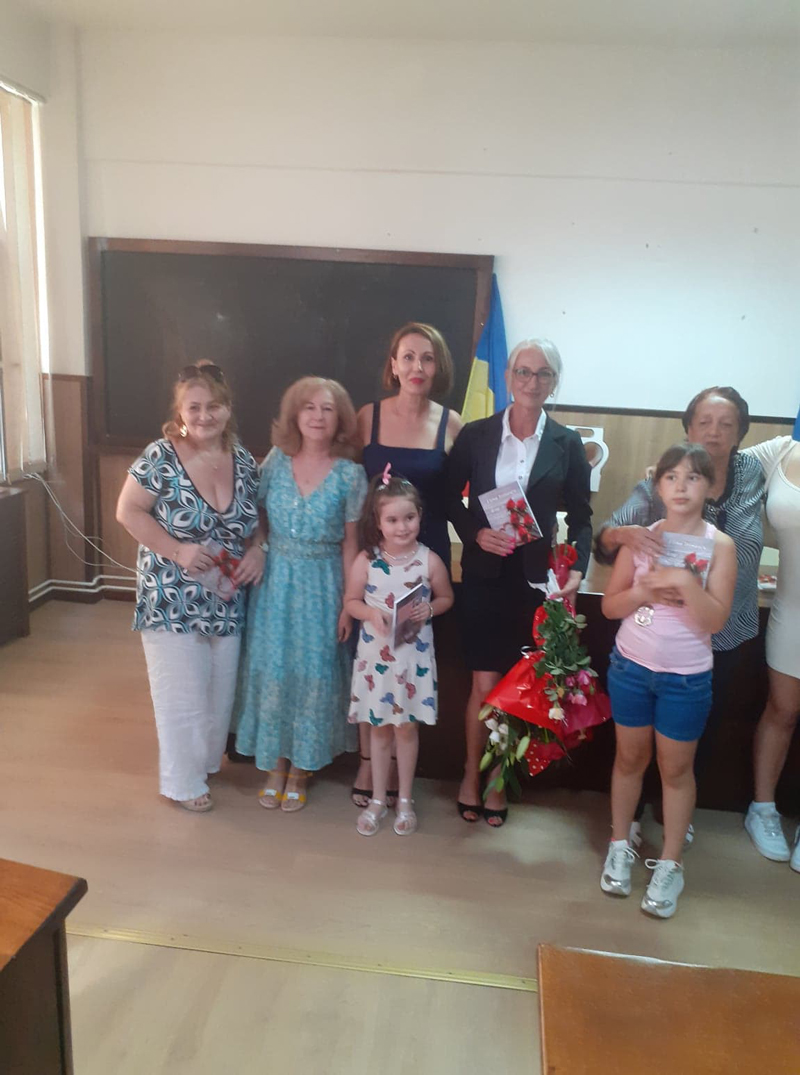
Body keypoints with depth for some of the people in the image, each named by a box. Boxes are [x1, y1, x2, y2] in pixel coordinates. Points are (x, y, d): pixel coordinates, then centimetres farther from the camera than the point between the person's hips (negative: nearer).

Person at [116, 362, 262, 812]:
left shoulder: (244, 459, 0)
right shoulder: (161, 457, -14)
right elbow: (129, 511, -10)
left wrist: (256, 550, -9)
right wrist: (177, 550, -21)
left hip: (226, 600, 5)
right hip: (173, 599, -5)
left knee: (221, 688, 18)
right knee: (182, 693, 5)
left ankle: (207, 759, 43)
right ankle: (184, 781, 26)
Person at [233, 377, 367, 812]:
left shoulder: (350, 475, -6)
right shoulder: (276, 460, -1)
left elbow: (350, 542, -4)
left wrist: (348, 604, -5)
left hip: (322, 585, -2)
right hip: (275, 580, 2)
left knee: (313, 672, 5)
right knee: (271, 668, 7)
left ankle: (300, 770, 25)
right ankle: (276, 764, 27)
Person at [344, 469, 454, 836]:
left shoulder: (429, 561, -9)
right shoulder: (366, 561, -9)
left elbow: (446, 597, 4)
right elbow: (351, 601, 1)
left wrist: (429, 609, -17)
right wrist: (372, 613, -19)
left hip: (414, 656, 0)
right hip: (375, 654, 1)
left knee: (407, 727, 12)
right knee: (379, 729, 14)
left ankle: (405, 800, 31)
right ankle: (378, 799, 32)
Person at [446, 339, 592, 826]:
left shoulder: (567, 444, 2)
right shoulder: (475, 435, 1)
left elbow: (581, 518, 3)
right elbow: (450, 499, 5)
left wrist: (577, 569, -10)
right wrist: (476, 533, -12)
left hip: (535, 578, 1)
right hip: (484, 574, -1)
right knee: (487, 682, 2)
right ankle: (472, 774, 25)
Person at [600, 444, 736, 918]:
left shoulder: (720, 546, -8)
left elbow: (716, 620, -15)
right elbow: (610, 605, -2)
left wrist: (684, 581, -27)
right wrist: (649, 589, -18)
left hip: (687, 677, -2)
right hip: (631, 666, 2)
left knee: (676, 767, 10)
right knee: (630, 757, 15)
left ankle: (670, 865, 26)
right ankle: (620, 846, 33)